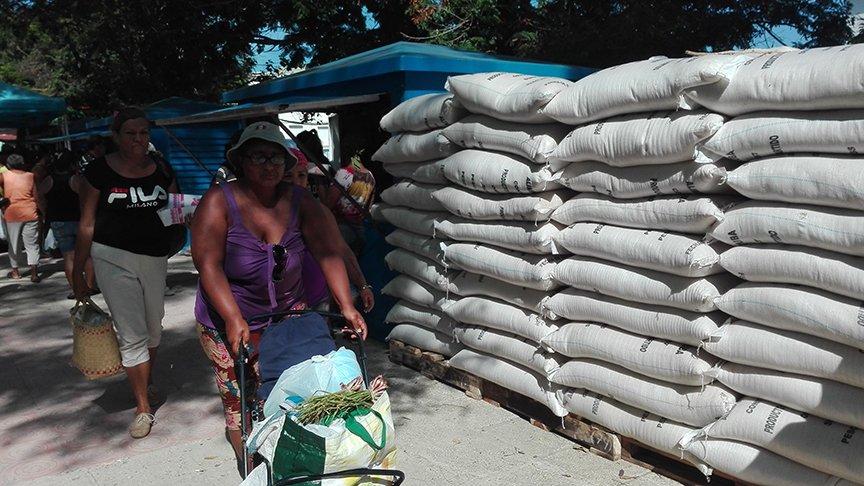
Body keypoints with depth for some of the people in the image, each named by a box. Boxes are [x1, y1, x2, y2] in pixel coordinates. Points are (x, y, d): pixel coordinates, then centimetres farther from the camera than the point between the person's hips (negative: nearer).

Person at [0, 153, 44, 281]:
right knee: (32, 244, 3)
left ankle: (15, 271, 24)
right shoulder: (30, 176, 3)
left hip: (12, 215, 0)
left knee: (14, 243, 14)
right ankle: (34, 273, -6)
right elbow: (37, 198, 1)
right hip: (30, 214, 0)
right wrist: (44, 212, 9)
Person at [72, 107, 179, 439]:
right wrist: (77, 271, -2)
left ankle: (147, 380, 43)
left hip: (155, 257, 4)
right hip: (113, 257, -3)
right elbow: (87, 224, -3)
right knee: (132, 334, -4)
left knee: (153, 327, 15)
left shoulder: (162, 171, 4)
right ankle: (143, 409, 6)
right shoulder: (100, 171, -5)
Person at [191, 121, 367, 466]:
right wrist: (234, 320, -28)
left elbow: (328, 254, -9)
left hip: (288, 315, 3)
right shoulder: (219, 202, -13)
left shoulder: (300, 202, -4)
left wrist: (346, 306, -19)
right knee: (242, 403, 1)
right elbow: (209, 265, -19)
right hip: (230, 323, -2)